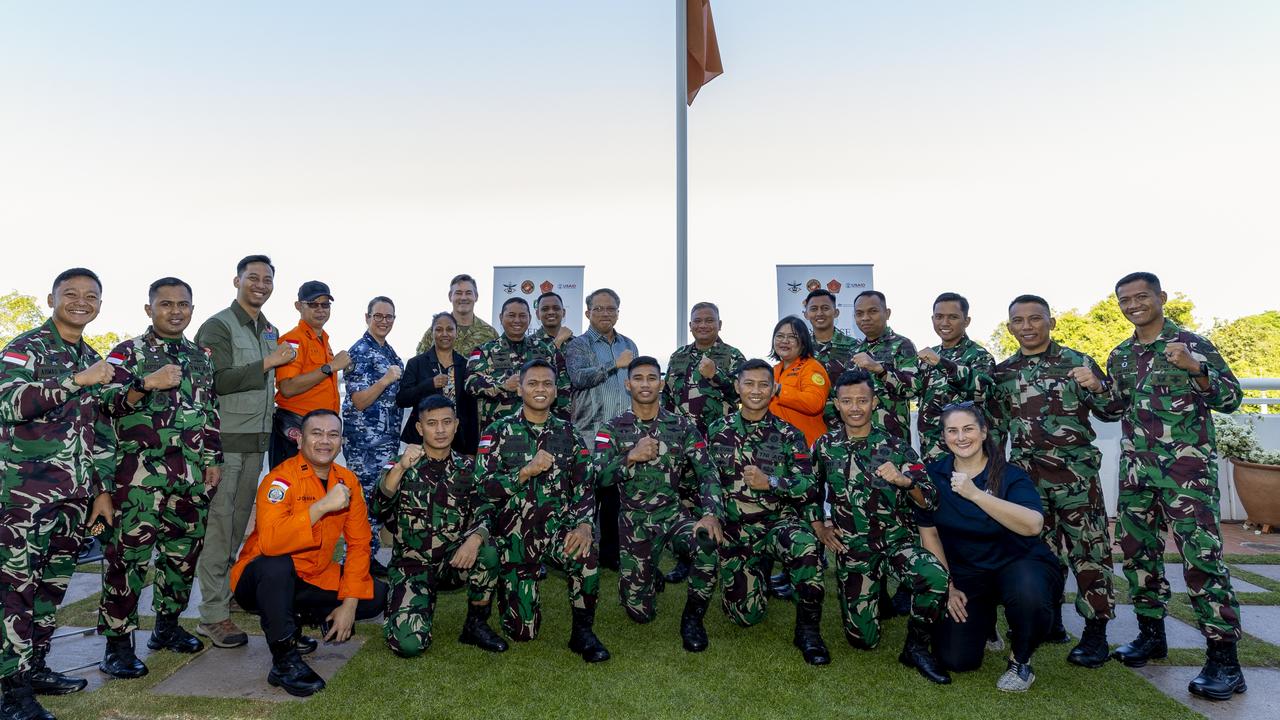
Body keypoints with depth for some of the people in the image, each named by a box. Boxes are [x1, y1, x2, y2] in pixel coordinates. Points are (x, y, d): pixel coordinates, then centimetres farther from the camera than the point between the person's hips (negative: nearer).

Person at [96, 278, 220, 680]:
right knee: (127, 555, -5)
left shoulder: (201, 358, 15)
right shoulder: (127, 353, 1)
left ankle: (167, 627, 26)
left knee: (183, 553, 11)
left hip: (191, 478, 5)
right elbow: (106, 403, -11)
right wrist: (147, 383, -27)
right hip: (139, 476, -5)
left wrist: (213, 459, 13)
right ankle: (118, 643, 5)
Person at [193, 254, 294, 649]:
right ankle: (213, 614, 0)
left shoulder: (271, 332, 16)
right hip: (226, 437, -7)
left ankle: (224, 590, 27)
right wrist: (267, 364, -17)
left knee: (239, 520, 14)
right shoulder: (218, 327, -6)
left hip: (257, 439, 7)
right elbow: (218, 381, -16)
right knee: (219, 523, -5)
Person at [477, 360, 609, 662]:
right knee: (522, 631, -1)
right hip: (516, 536, -1)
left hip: (558, 527, 1)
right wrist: (527, 471, -20)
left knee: (587, 554, -34)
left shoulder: (567, 433, 6)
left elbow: (585, 486, -1)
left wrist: (584, 525, -19)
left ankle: (583, 632, -10)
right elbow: (483, 486, -9)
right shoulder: (499, 432, 0)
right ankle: (511, 588, 34)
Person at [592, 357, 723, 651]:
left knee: (708, 542, -34)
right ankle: (651, 578, 34)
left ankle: (692, 616, -6)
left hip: (674, 513, 0)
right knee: (640, 611, -4)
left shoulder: (682, 426, 2)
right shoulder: (612, 429, 3)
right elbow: (600, 477, -9)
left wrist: (711, 513, -23)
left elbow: (707, 473, -6)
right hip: (635, 521, 0)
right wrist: (631, 458, -24)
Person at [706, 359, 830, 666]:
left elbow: (809, 488, -10)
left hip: (779, 522, -2)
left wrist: (771, 482, -24)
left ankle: (808, 630, -15)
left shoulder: (788, 435, -2)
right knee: (745, 615, -1)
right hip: (734, 531, 2)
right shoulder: (719, 431, 3)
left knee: (805, 545, -37)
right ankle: (759, 572, 33)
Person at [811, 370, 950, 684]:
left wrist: (905, 481, -31)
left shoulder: (896, 447, -5)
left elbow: (931, 502, -12)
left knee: (936, 577, -34)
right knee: (863, 639, 0)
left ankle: (917, 647, -6)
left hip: (898, 540, -1)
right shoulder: (824, 446, 1)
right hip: (851, 550, 1)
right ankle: (874, 594, 33)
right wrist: (820, 528, 2)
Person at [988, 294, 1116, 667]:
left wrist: (1097, 387, -18)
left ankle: (1096, 633, 7)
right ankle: (1050, 619, 25)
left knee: (1088, 549, -2)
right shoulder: (1002, 372, 9)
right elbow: (997, 426, 16)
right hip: (1026, 472, 3)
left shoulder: (1078, 362, 0)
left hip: (1076, 472, -3)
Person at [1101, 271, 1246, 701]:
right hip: (1136, 469, 6)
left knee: (1201, 555, -10)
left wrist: (1194, 368, -22)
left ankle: (1224, 659, -3)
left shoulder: (1192, 344, -3)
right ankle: (1151, 635, 23)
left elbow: (1231, 399, -7)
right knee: (1138, 550, 9)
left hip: (1186, 466, -5)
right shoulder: (1120, 356, 12)